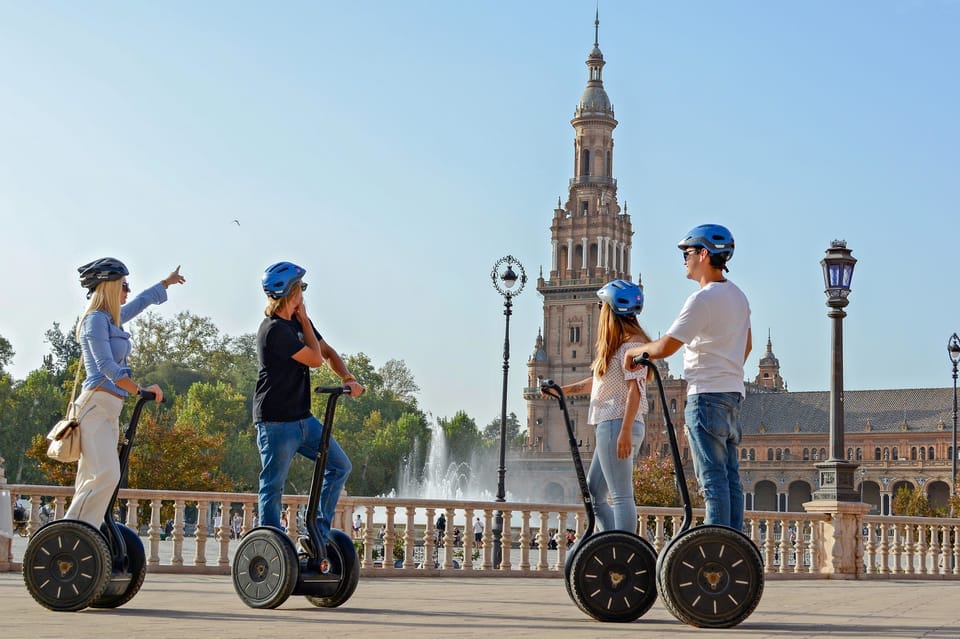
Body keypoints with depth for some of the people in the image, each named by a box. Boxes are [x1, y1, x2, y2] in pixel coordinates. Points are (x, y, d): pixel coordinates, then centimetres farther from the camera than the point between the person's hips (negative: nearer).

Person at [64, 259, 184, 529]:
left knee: (92, 480, 4)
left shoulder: (112, 319, 19)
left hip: (110, 408, 10)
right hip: (96, 405, -10)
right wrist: (140, 389, -21)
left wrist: (167, 282, 53)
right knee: (106, 474, -20)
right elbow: (107, 366, -17)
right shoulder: (95, 319, -8)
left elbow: (141, 301, 39)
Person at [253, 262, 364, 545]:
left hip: (303, 418, 9)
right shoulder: (274, 330, -20)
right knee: (273, 485, 0)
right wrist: (304, 320, -7)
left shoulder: (297, 321, 10)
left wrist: (348, 379, -2)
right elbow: (315, 359, -15)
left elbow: (327, 351, 15)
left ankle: (319, 532, 14)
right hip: (276, 423, -9)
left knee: (340, 466, 8)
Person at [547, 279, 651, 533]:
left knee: (621, 496, -11)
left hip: (617, 425, -11)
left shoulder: (630, 344, -11)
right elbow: (599, 381, 28)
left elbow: (635, 389, -18)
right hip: (611, 426, 11)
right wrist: (566, 389, 22)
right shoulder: (617, 345, 20)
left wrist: (625, 431, -24)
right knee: (594, 495, 14)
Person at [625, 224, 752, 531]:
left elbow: (664, 347, -17)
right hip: (733, 393, 9)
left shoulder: (703, 299, -15)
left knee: (713, 477, -8)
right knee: (730, 475, 10)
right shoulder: (738, 296, 14)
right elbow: (746, 345, 24)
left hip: (707, 395, -9)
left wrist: (635, 351, 1)